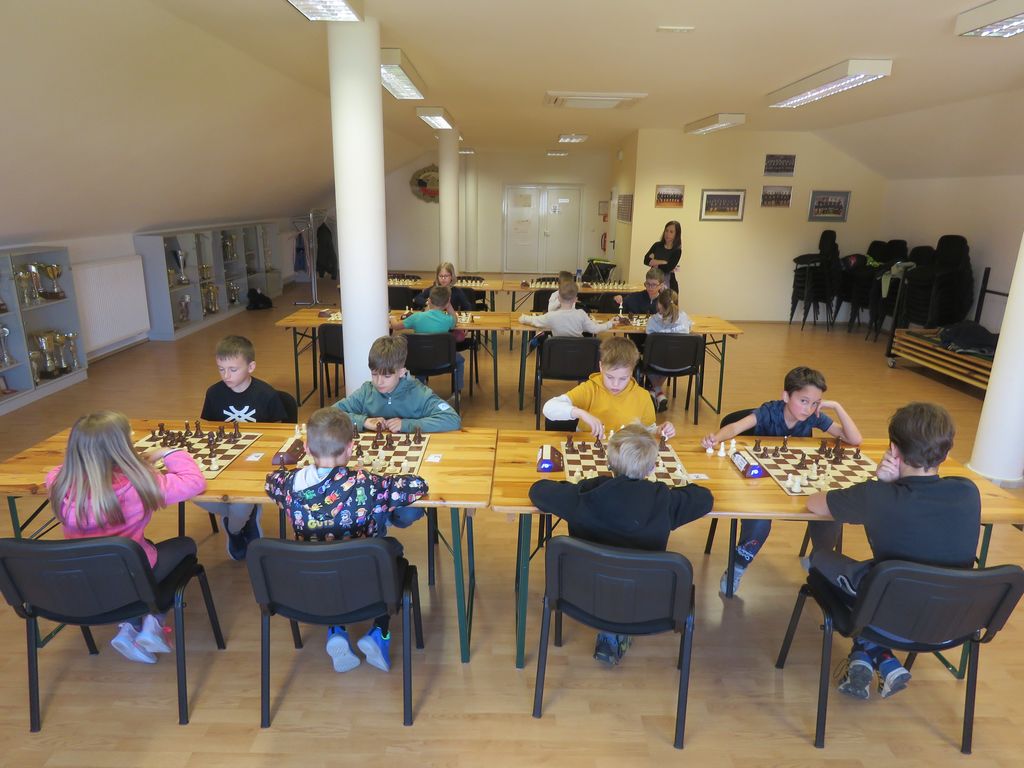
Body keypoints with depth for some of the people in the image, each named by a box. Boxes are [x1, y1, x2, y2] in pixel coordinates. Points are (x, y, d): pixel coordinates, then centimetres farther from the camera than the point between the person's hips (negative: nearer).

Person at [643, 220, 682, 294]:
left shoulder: (677, 251, -4)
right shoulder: (657, 245, 7)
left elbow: (667, 268, -18)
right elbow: (646, 260, -8)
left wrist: (654, 262, -7)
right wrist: (664, 262, -16)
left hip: (669, 284, -3)